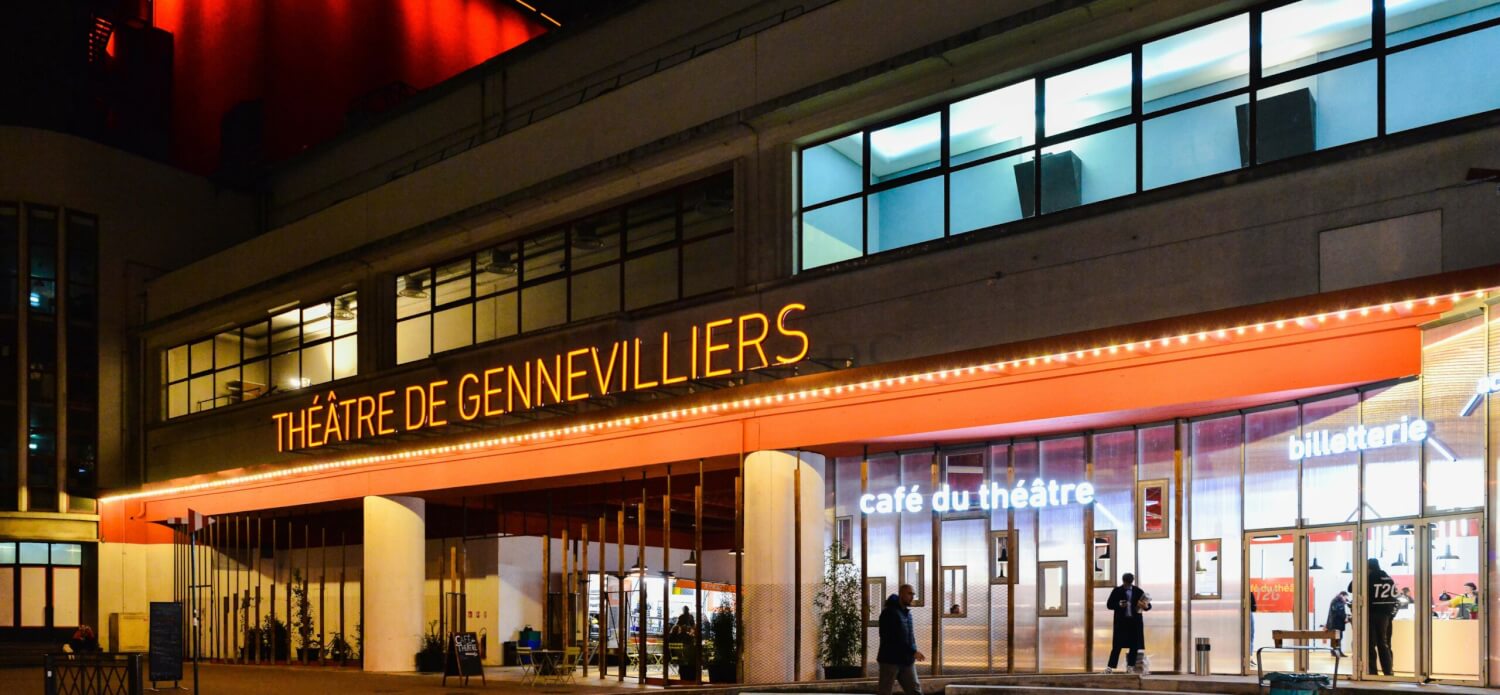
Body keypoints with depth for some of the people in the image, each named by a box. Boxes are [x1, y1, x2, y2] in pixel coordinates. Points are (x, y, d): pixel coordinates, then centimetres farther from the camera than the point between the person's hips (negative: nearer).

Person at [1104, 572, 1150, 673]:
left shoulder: (1138, 591, 5)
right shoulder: (1117, 591, 1)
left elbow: (1147, 604, 8)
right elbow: (1109, 605, 1)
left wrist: (1146, 606, -17)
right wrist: (1119, 605, -18)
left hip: (1135, 622, 2)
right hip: (1121, 622, -2)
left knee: (1134, 646, 4)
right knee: (1117, 645, -4)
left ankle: (1130, 667, 12)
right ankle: (1110, 667, -4)